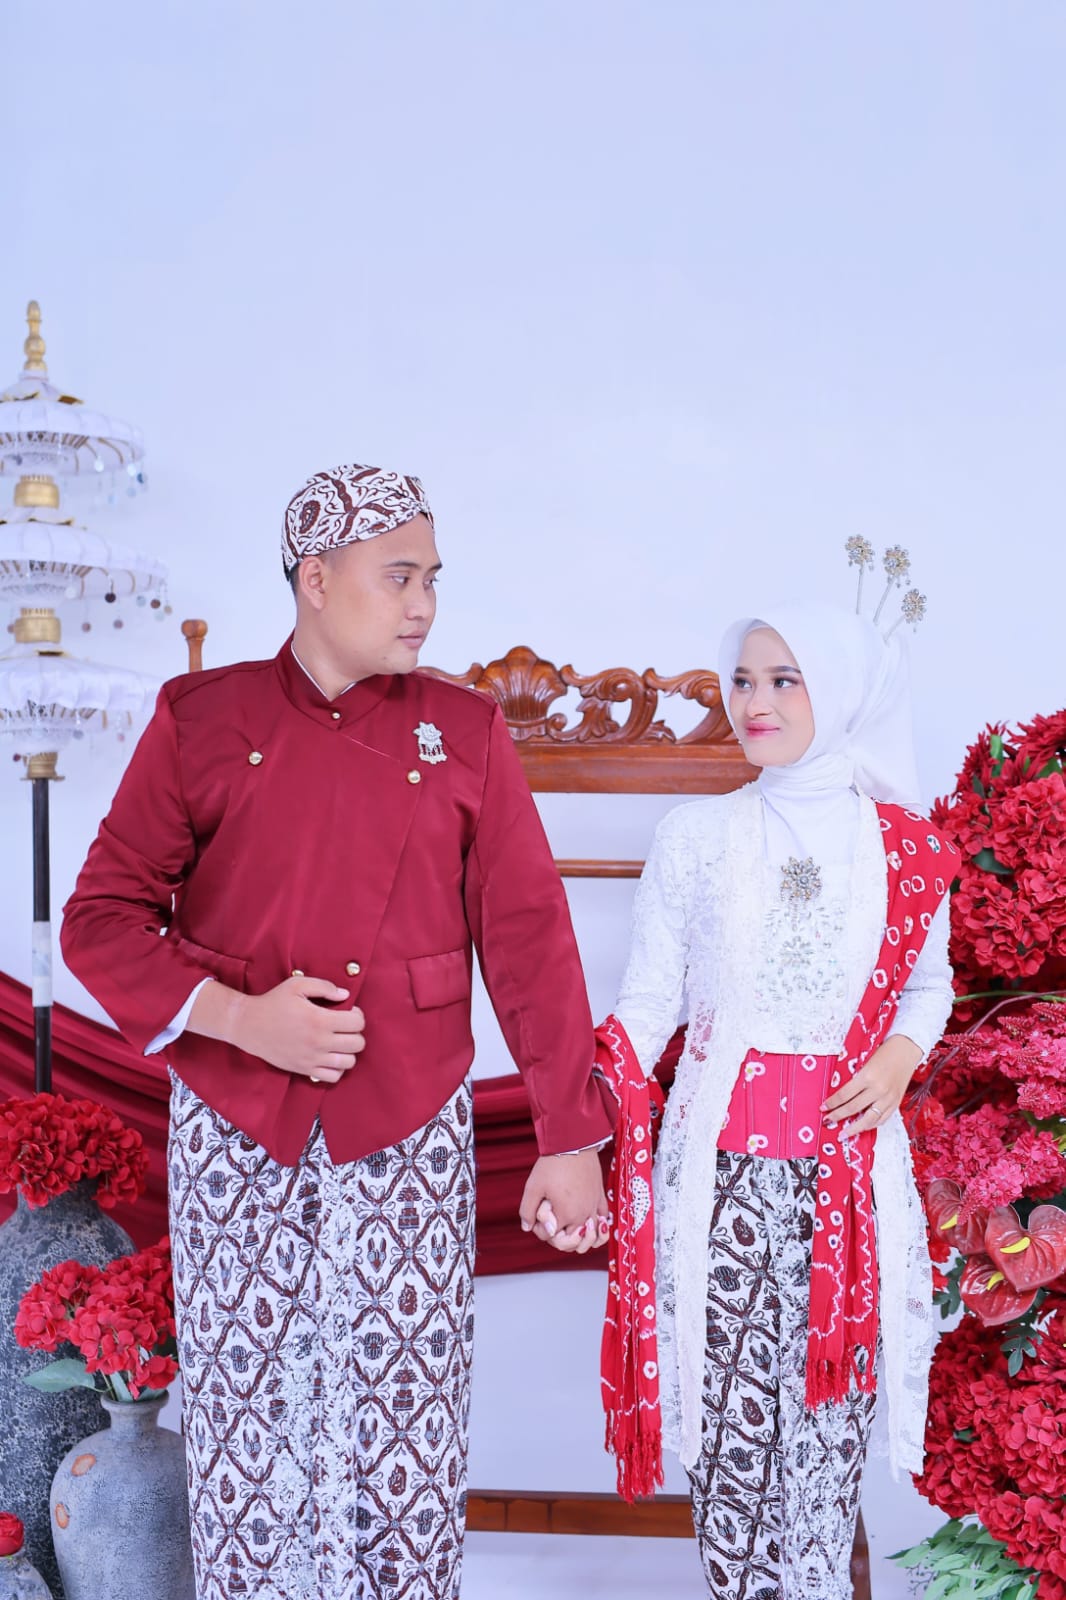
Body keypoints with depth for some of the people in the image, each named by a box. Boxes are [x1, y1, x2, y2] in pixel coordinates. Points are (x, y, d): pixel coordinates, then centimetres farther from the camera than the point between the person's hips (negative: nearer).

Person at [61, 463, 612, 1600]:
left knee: (406, 1423, 7)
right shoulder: (203, 720, 1)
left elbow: (528, 940, 1)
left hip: (410, 1131, 0)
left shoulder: (463, 734, 3)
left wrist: (568, 1139, -1)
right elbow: (102, 916, 0)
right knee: (242, 1412, 10)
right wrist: (235, 1016, -15)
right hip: (235, 1129, 0)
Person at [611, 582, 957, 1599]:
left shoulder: (905, 844, 2)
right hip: (724, 1161, -1)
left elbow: (929, 984, 15)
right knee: (733, 1404, 3)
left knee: (830, 1400, 5)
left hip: (852, 1162, 1)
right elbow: (647, 1000, 0)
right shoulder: (696, 836, 0)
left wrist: (900, 1059, -5)